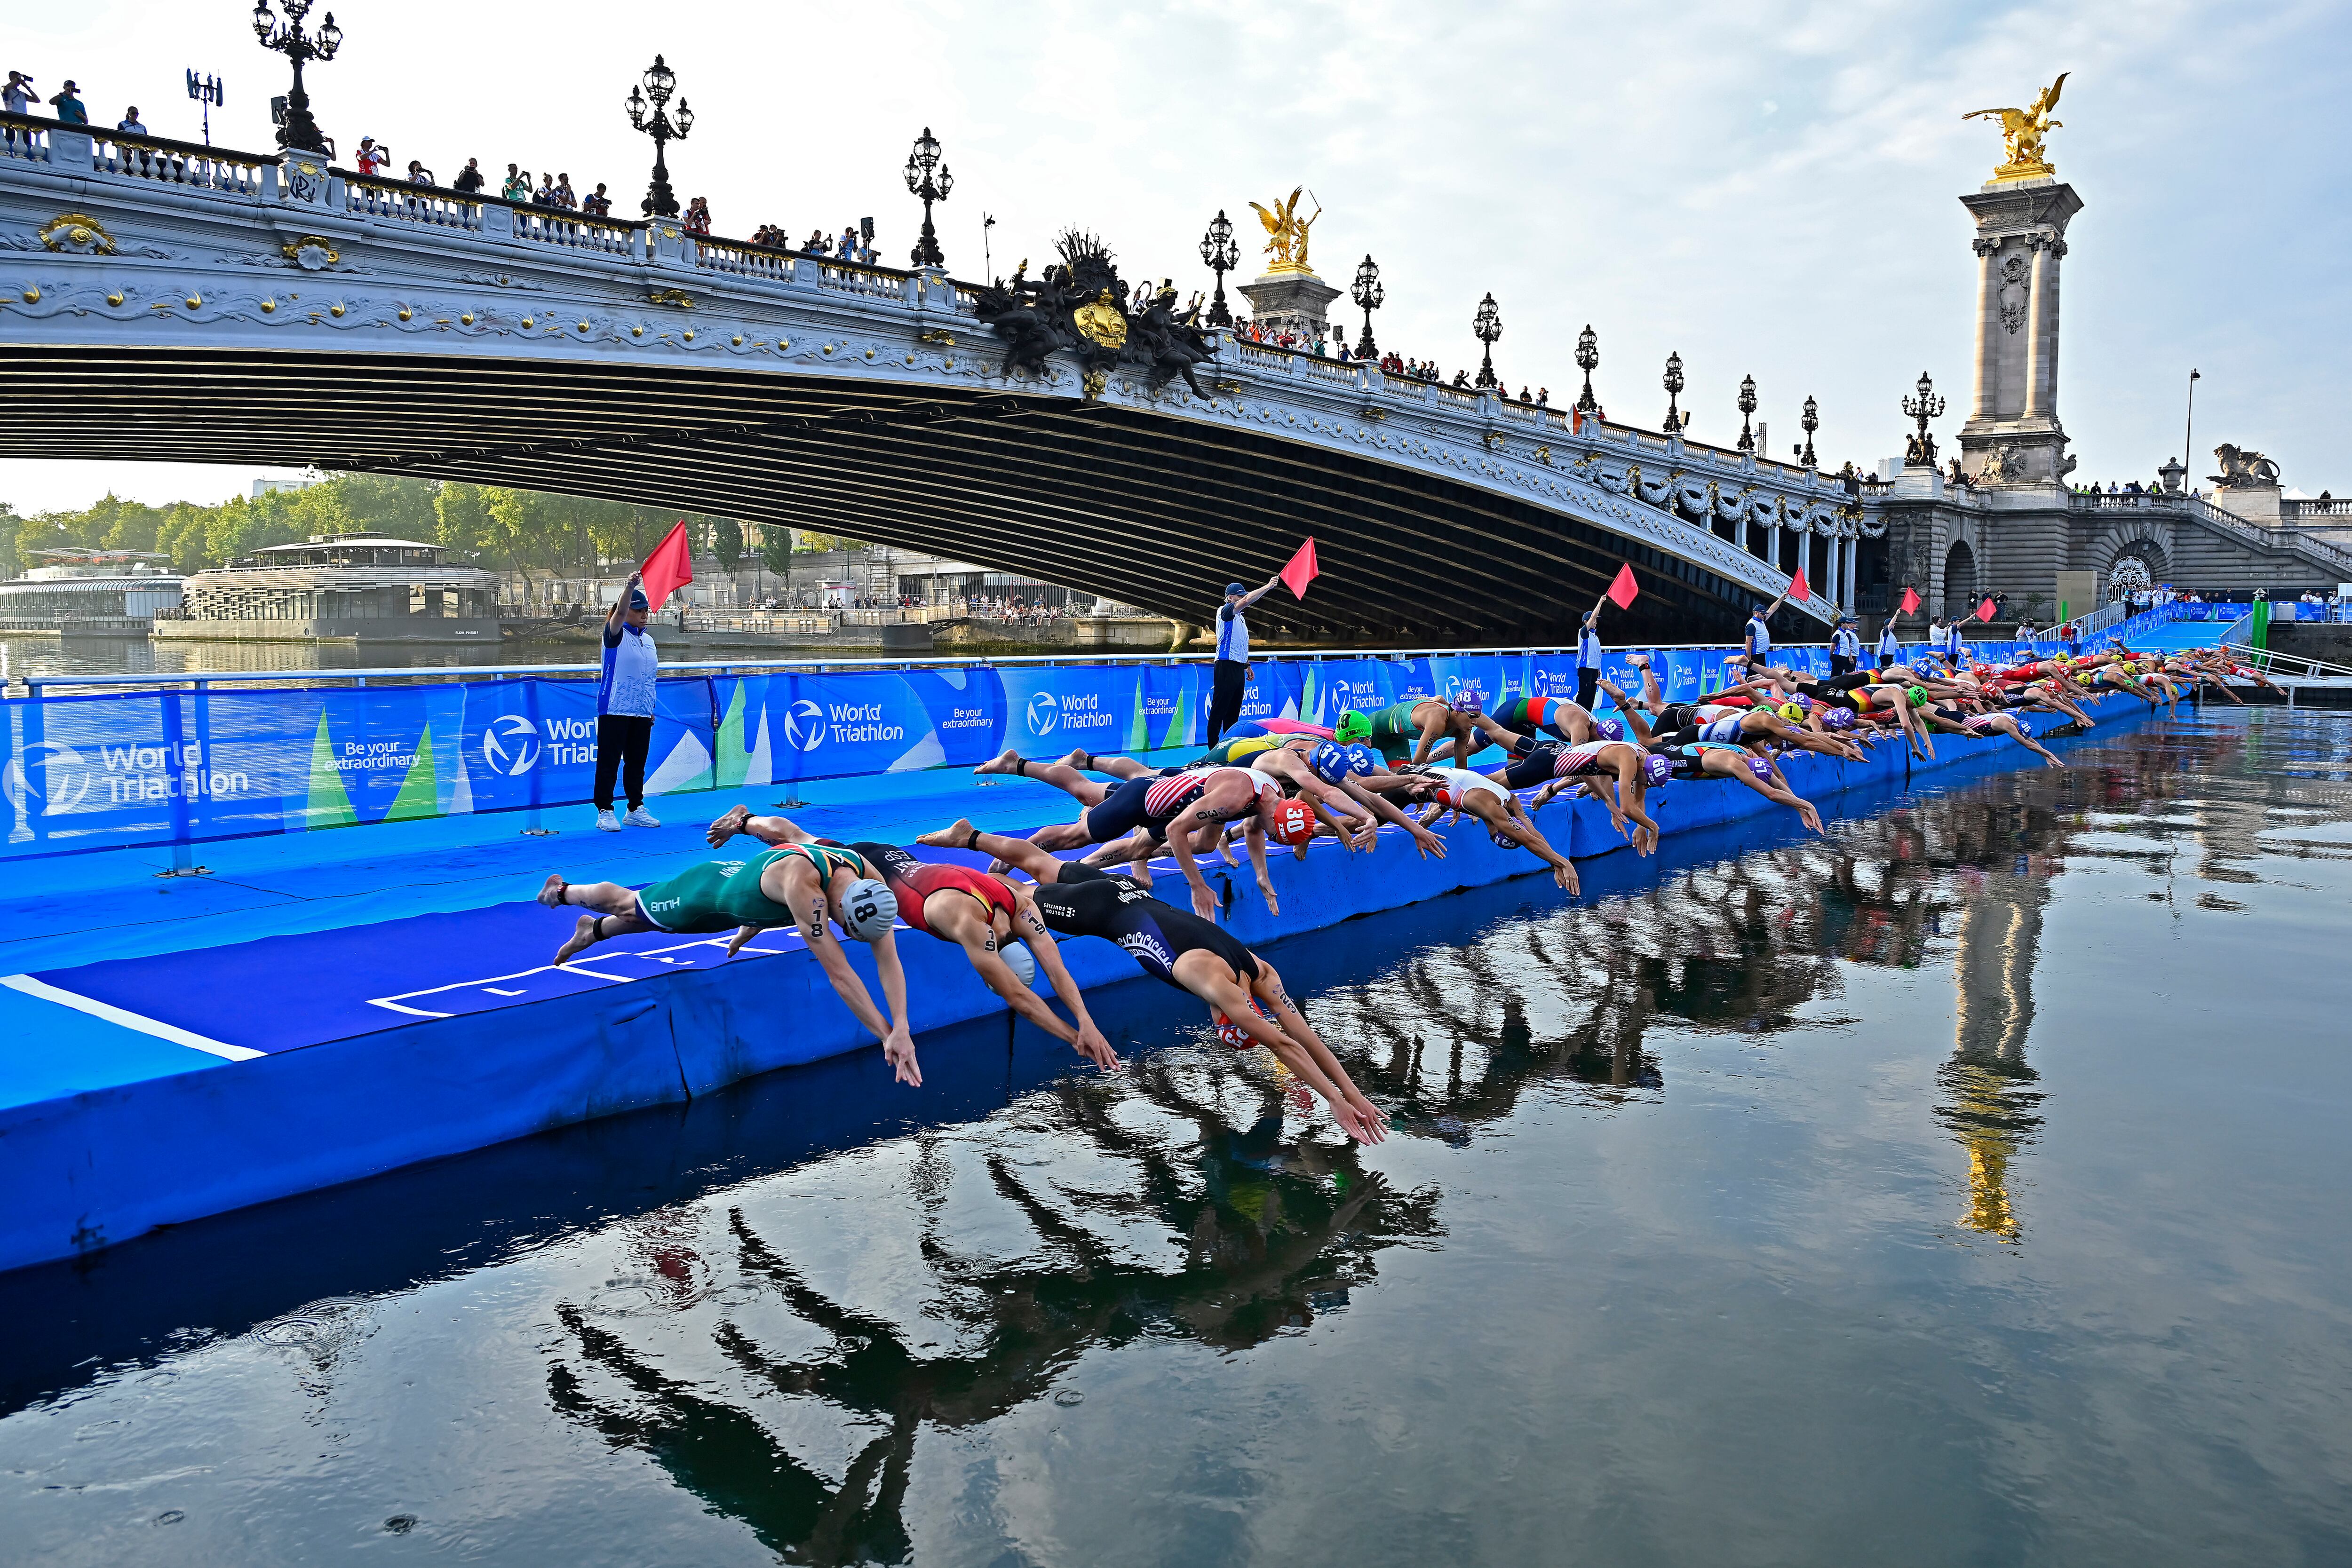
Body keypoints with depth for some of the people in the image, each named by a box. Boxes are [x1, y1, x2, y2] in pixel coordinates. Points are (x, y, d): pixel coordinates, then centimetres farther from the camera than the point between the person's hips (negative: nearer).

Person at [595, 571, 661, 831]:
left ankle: (636, 809, 20)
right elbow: (620, 611, -25)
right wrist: (630, 586, -41)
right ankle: (605, 812, 3)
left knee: (637, 762, 11)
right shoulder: (616, 634, -4)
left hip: (642, 712, 6)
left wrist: (651, 707, 18)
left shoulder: (649, 639, 15)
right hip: (615, 710, -6)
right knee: (609, 761, -2)